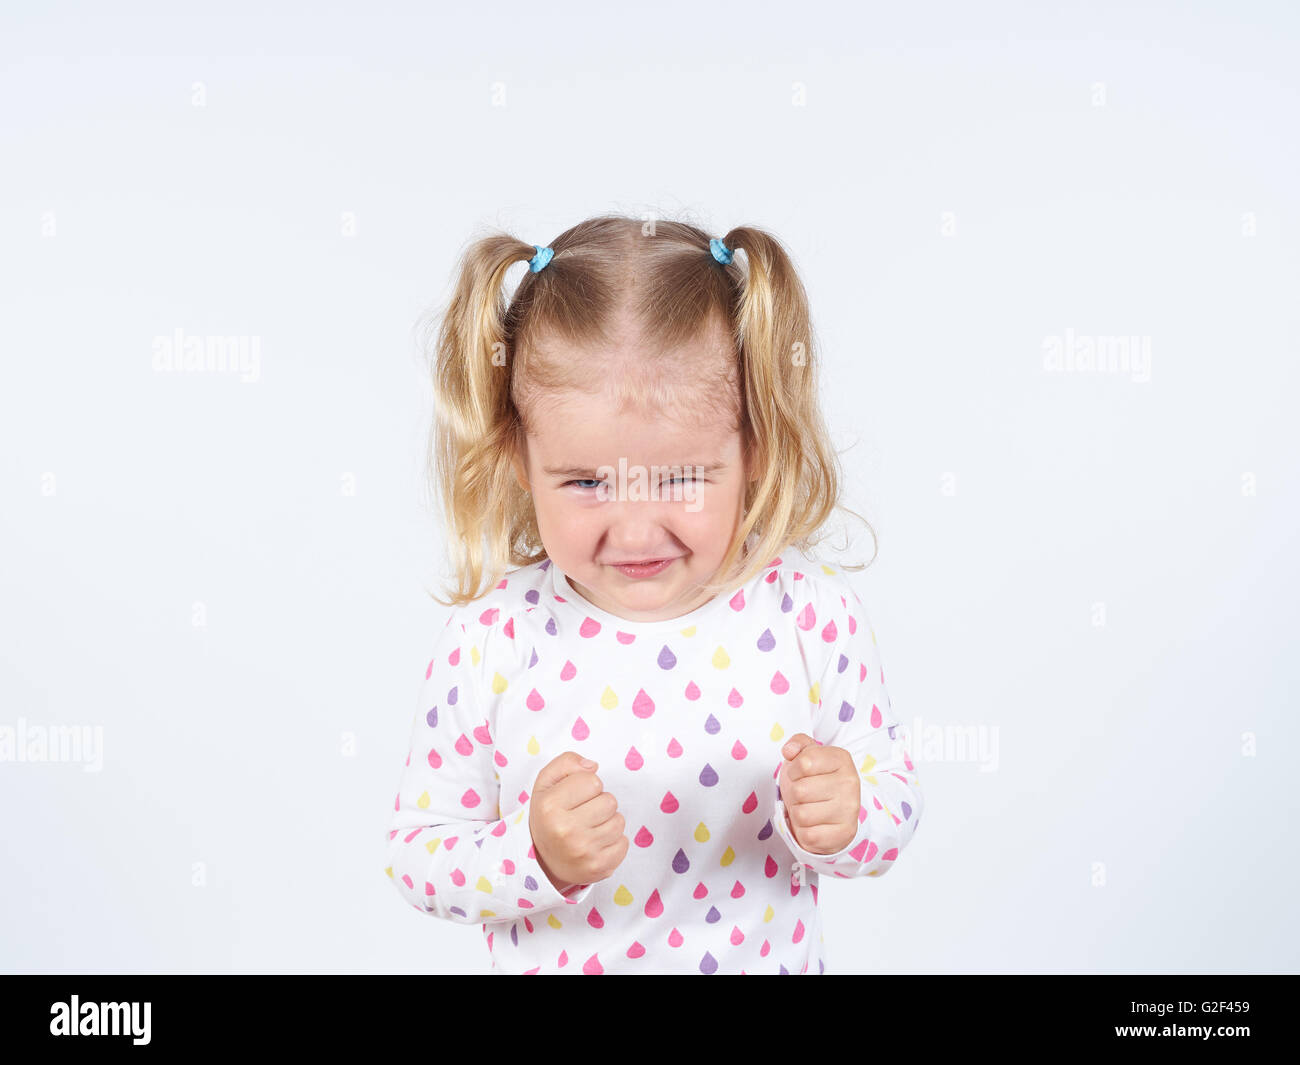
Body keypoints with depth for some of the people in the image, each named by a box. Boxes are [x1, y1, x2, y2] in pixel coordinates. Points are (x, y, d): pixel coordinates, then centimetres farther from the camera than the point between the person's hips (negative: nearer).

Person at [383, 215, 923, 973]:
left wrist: (842, 824, -27)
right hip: (552, 962, 0)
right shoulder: (492, 640, -21)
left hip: (772, 957, 1)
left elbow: (897, 797, -7)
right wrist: (534, 856, -31)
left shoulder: (814, 616, -19)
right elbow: (416, 856, -14)